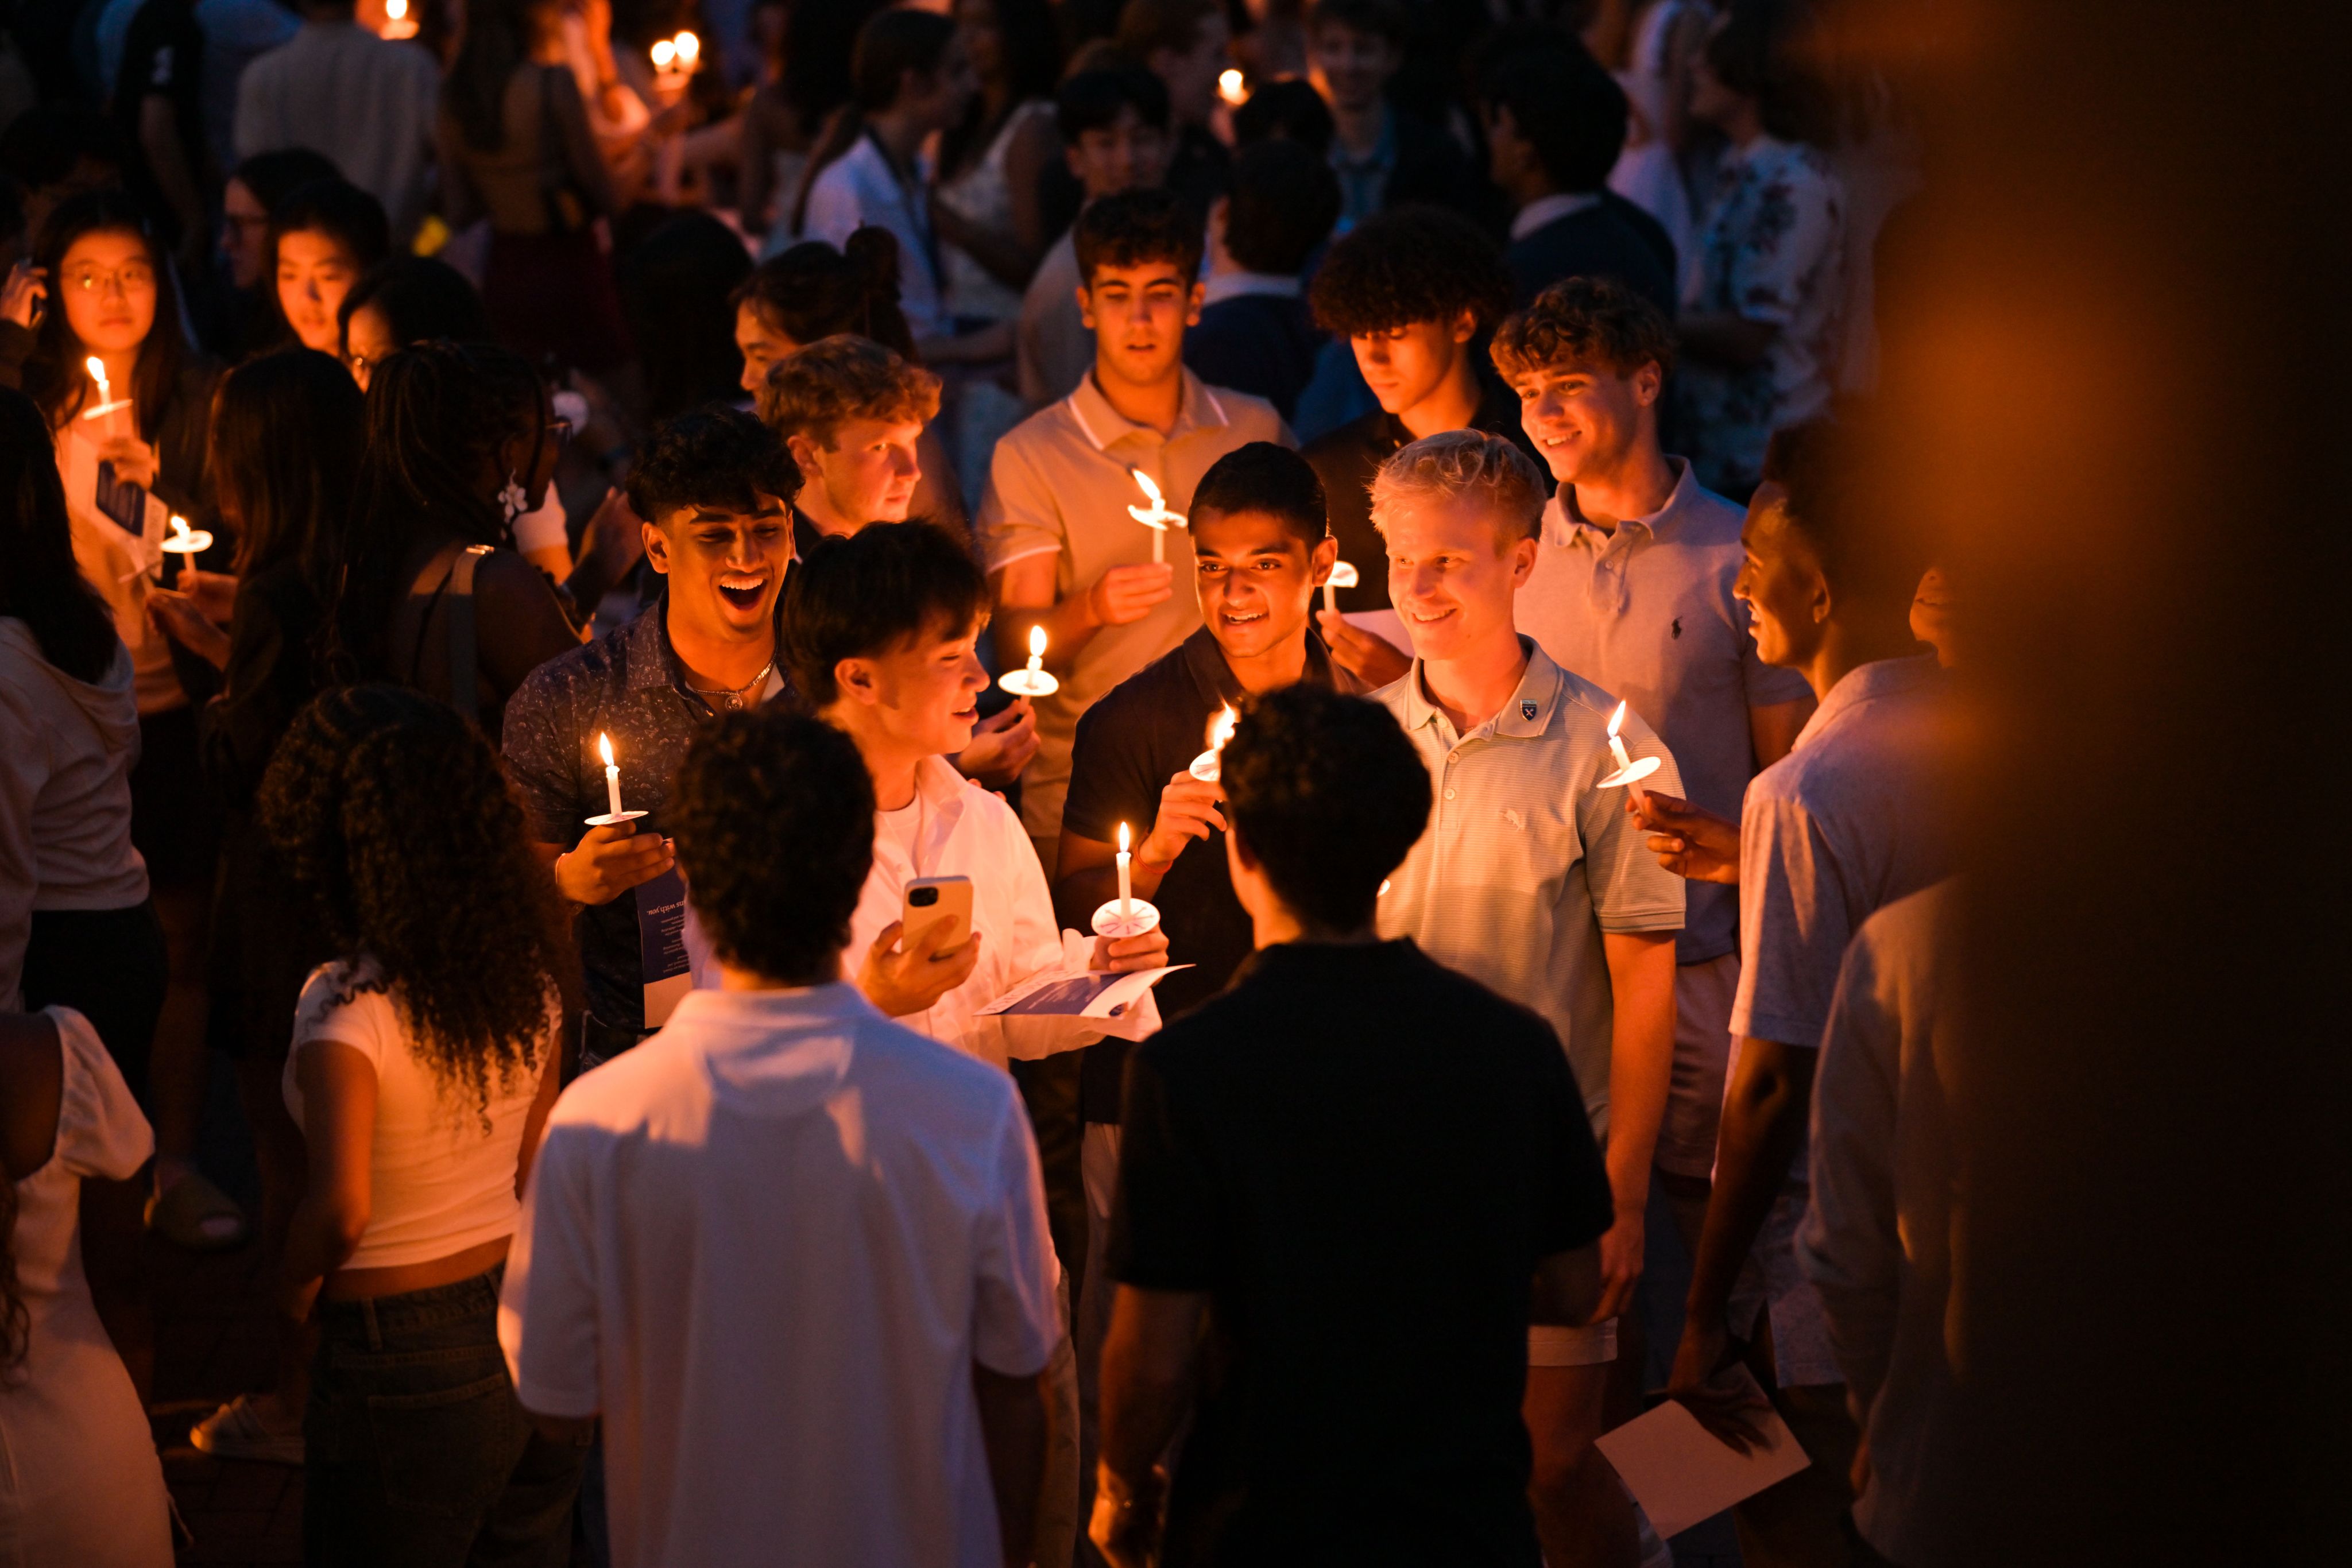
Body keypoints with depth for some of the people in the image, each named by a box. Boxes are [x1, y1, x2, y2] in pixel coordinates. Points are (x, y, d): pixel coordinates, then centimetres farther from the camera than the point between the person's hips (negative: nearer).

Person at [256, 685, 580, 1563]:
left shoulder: (348, 1006, -22)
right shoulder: (529, 969, -2)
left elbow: (343, 1205, -30)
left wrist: (294, 1290, -11)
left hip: (405, 1362, -6)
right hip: (529, 1319, 6)